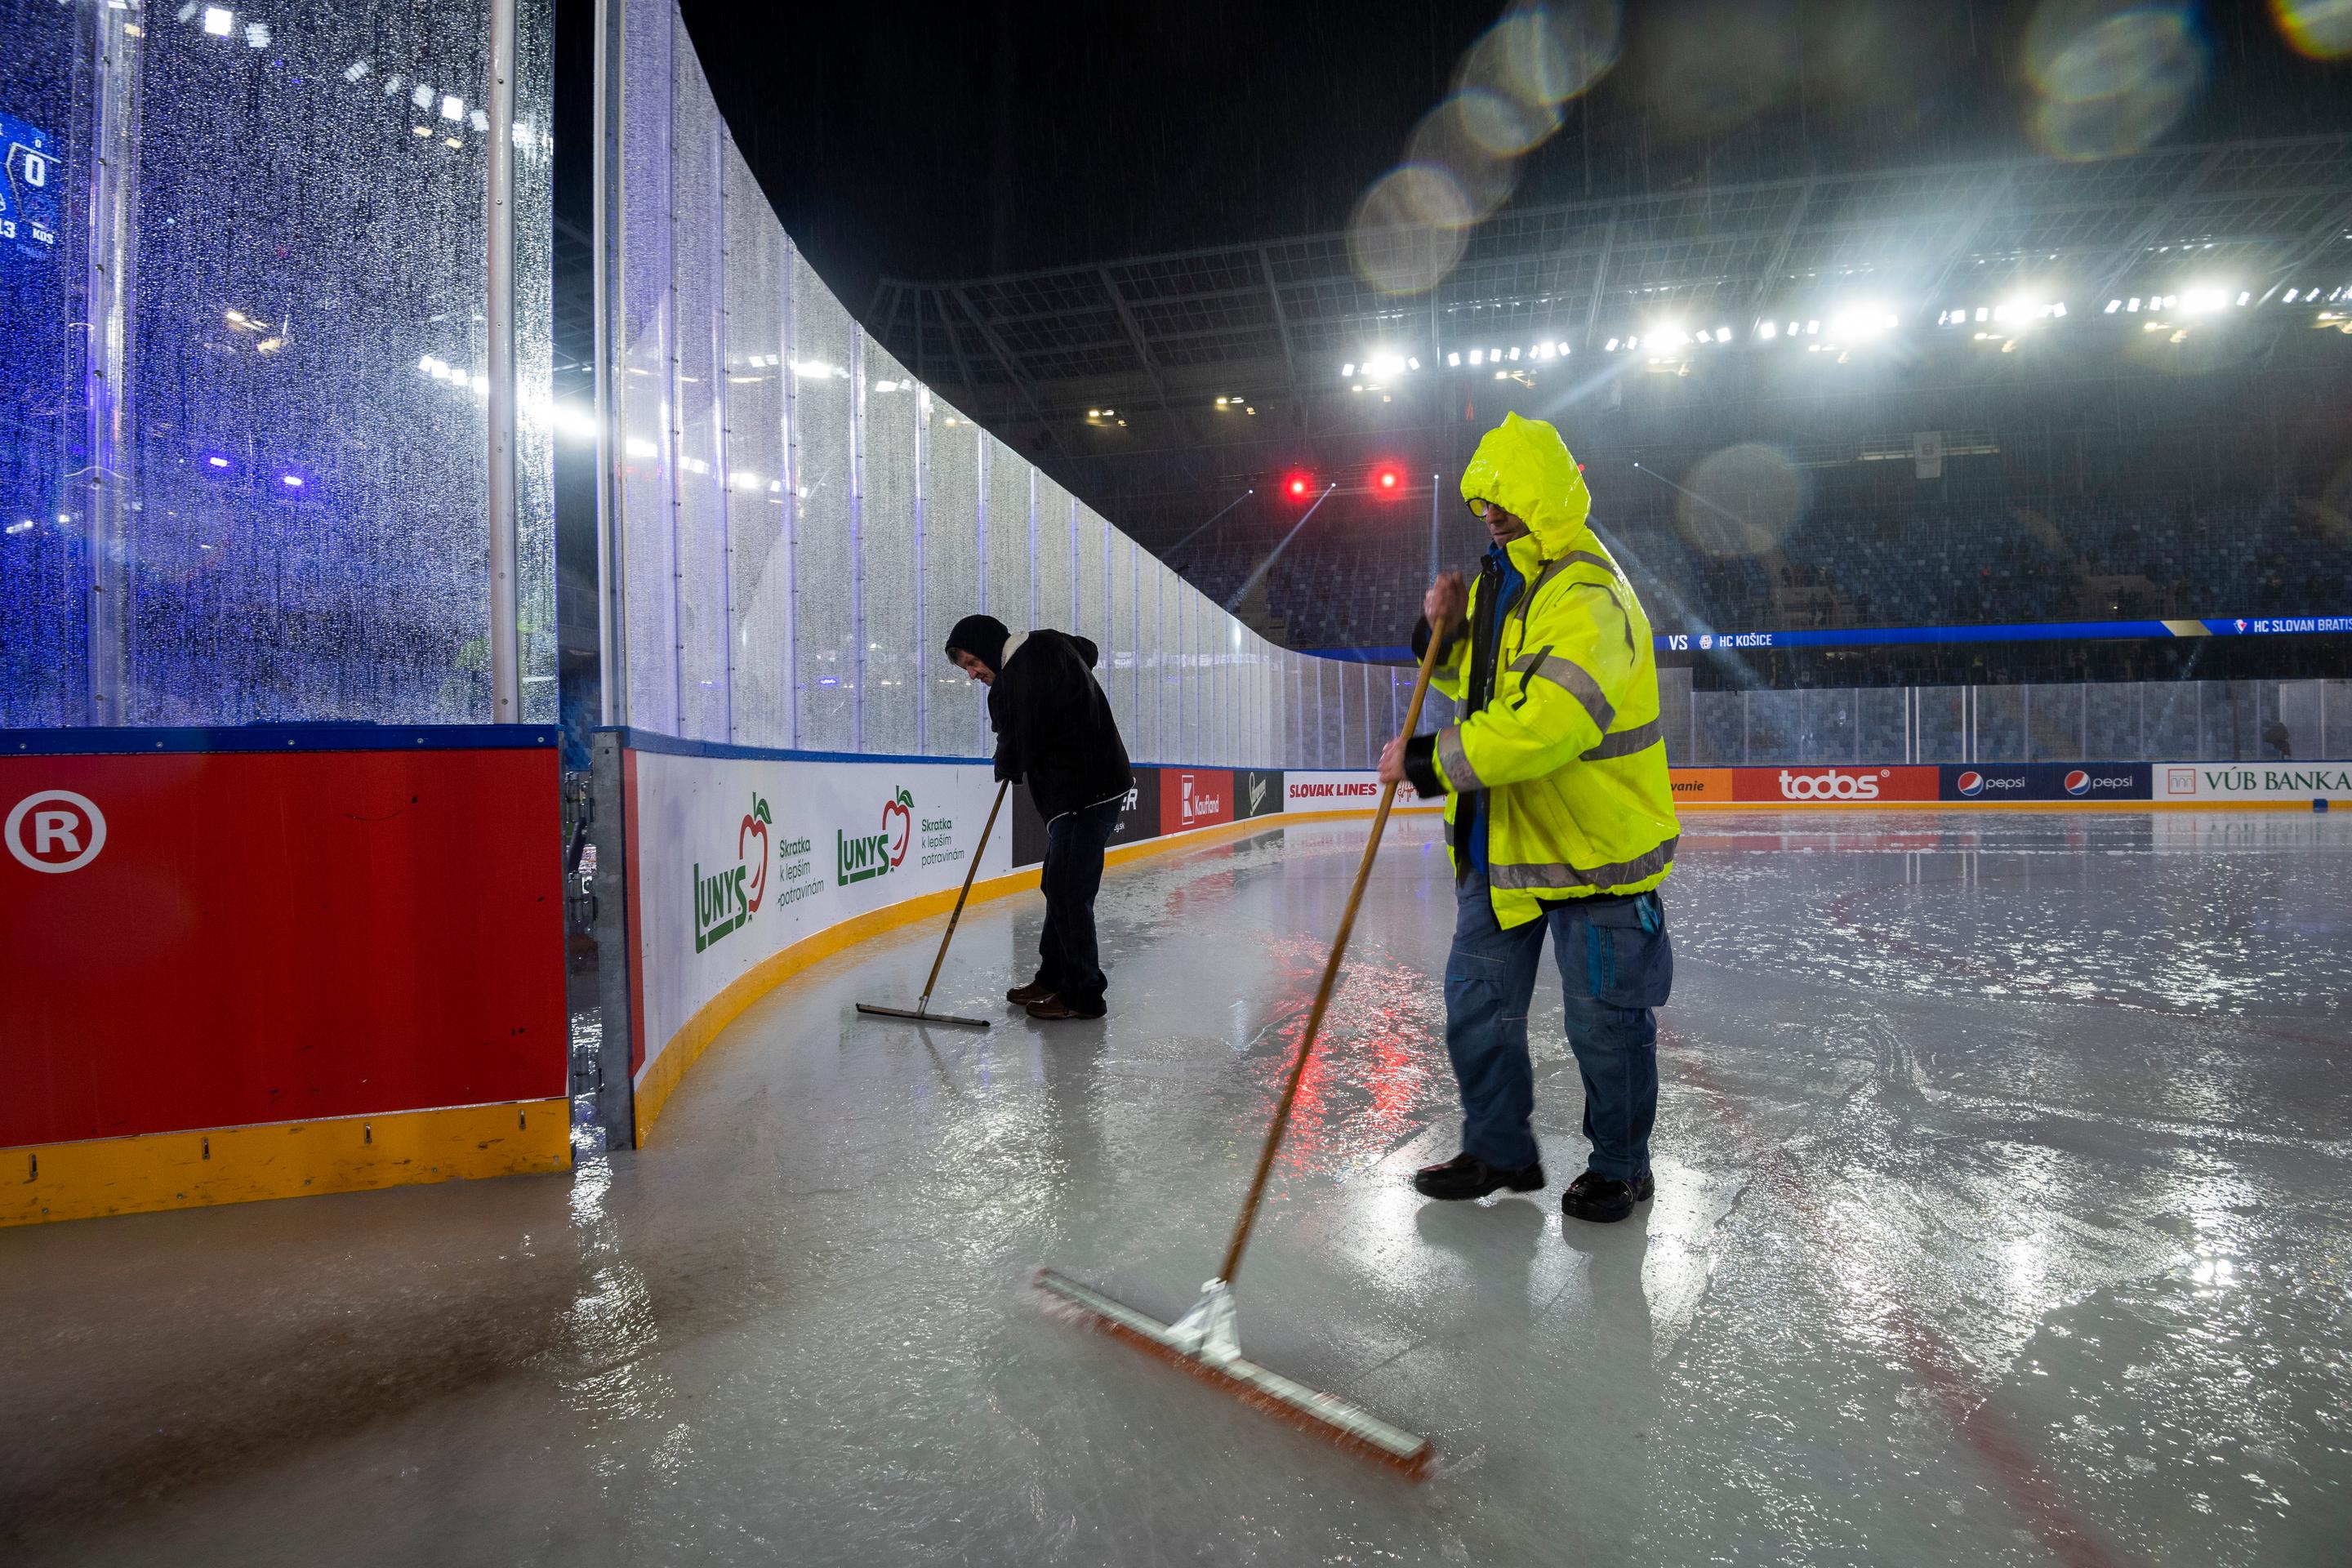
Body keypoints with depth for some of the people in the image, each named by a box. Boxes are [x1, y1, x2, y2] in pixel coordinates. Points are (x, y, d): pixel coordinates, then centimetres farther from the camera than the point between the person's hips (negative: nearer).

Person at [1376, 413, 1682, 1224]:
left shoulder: (1592, 602, -22)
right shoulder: (1499, 581, 9)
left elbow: (1538, 730, -33)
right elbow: (1472, 686, 21)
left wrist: (1426, 763, -25)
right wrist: (1445, 634, 0)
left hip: (1593, 843, -8)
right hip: (1500, 838, 9)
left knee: (1603, 1020, 7)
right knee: (1478, 1000, 14)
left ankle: (1621, 1166, 29)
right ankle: (1499, 1149, 31)